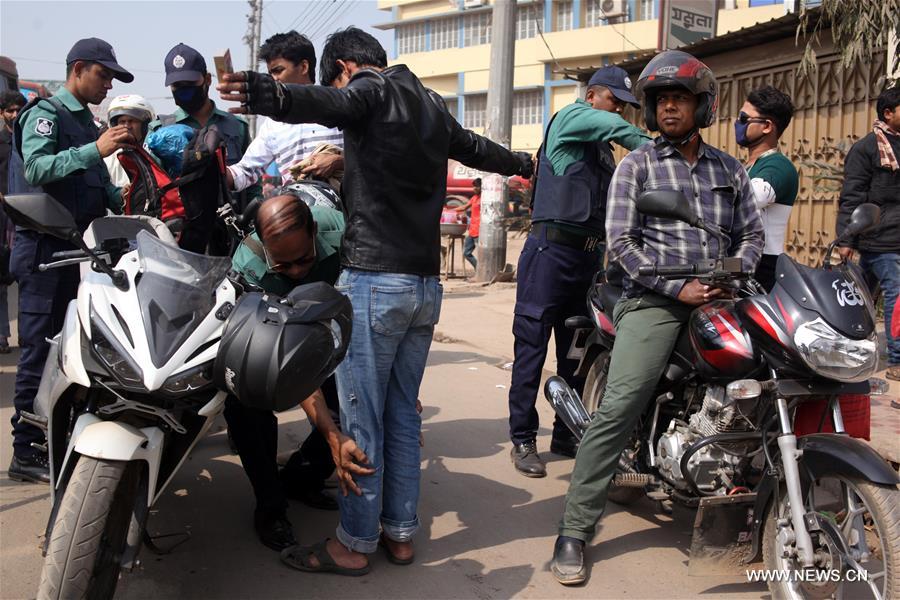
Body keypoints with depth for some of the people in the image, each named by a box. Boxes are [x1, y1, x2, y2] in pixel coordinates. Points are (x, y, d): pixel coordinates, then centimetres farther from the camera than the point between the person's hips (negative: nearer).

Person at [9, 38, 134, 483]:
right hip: (47, 247, -9)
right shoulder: (45, 113, -6)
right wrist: (96, 149, -29)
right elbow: (37, 167, -23)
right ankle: (26, 453, -1)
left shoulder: (86, 121, 21)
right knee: (41, 349, -7)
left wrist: (126, 204, 5)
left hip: (80, 245, 9)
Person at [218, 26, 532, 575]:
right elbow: (476, 148, 37)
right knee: (403, 413, 14)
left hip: (374, 281, -8)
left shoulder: (370, 89, -3)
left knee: (360, 417, 0)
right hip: (426, 284, 8)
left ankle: (355, 544, 10)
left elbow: (329, 103, -28)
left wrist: (270, 95, -48)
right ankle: (401, 532, 23)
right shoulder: (432, 105, 20)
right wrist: (521, 163, 58)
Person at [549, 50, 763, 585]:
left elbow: (752, 233, 17)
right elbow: (621, 240, -2)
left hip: (716, 301, 4)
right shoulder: (637, 165, 7)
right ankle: (576, 530, -12)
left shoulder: (730, 169, 19)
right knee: (618, 409, -17)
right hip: (655, 301, -4)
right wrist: (678, 288, -12)